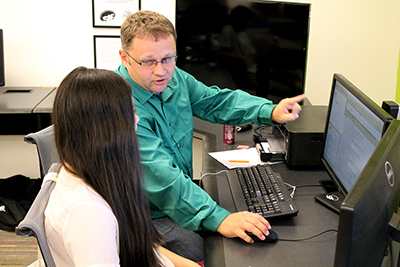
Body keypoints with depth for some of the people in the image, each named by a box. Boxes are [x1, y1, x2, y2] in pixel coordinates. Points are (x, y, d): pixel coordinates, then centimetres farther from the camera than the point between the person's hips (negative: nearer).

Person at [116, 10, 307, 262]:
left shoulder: (174, 78, -1)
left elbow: (218, 101, 12)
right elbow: (162, 176, -35)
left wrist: (271, 112, -3)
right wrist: (218, 219, -42)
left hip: (184, 193, 8)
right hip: (149, 217, -7)